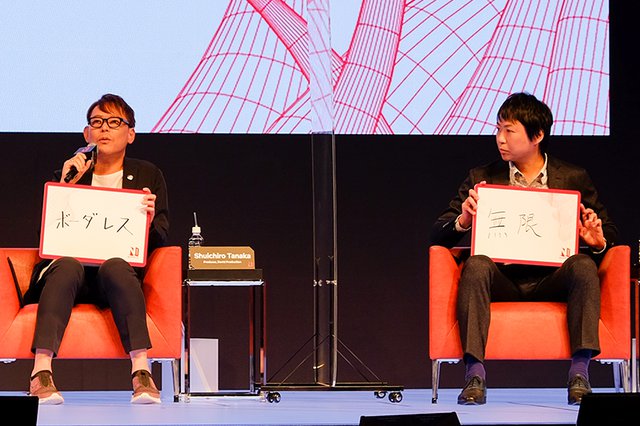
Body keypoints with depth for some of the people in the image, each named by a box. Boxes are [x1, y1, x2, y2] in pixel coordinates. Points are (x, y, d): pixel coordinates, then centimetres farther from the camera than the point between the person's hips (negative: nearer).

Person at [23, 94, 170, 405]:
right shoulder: (67, 174, 20)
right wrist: (65, 186, -5)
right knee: (67, 265, -36)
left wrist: (148, 222, -15)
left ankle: (141, 369, -50)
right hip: (72, 270, 0)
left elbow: (160, 240, 9)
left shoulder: (147, 176, 19)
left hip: (120, 268, 0)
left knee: (115, 266, -37)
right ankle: (41, 371, -52)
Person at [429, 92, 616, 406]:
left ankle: (580, 372, -35)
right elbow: (438, 235, 7)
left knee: (583, 264, -30)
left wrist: (597, 242, -13)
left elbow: (608, 233, 12)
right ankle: (474, 374, -38)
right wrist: (462, 222, -16)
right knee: (476, 265, -32)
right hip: (502, 279, 0)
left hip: (551, 278, 0)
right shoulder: (482, 178, 11)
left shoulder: (574, 179, 11)